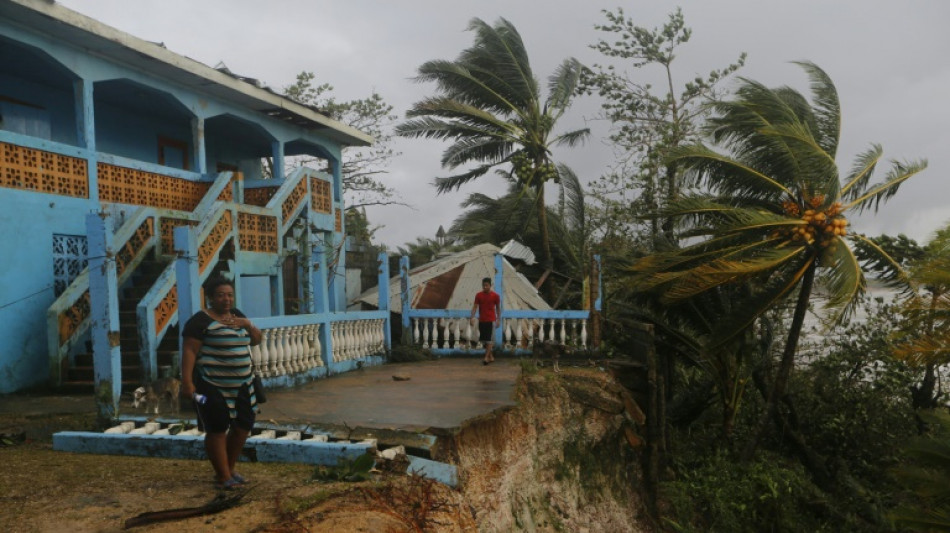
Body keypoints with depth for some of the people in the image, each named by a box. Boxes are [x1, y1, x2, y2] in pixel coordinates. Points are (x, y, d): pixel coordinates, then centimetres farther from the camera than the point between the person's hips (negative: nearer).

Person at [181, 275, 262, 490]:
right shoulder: (201, 320, -10)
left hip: (241, 385, 8)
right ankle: (223, 477, 8)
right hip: (213, 386, -8)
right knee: (217, 429, -1)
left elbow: (256, 340, 16)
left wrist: (248, 325, -4)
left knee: (243, 426, 12)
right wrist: (187, 382, -22)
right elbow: (189, 351, -14)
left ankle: (229, 470, 27)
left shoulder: (236, 315, 12)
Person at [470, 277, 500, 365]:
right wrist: (472, 317, -14)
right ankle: (491, 356, 21)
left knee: (489, 339, -8)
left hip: (491, 320, -3)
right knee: (484, 339, 9)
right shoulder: (478, 295, 0)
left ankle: (486, 357, -6)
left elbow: (498, 308, 5)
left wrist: (498, 319, 3)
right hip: (481, 320, 3)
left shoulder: (495, 295, -4)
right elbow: (475, 307, -2)